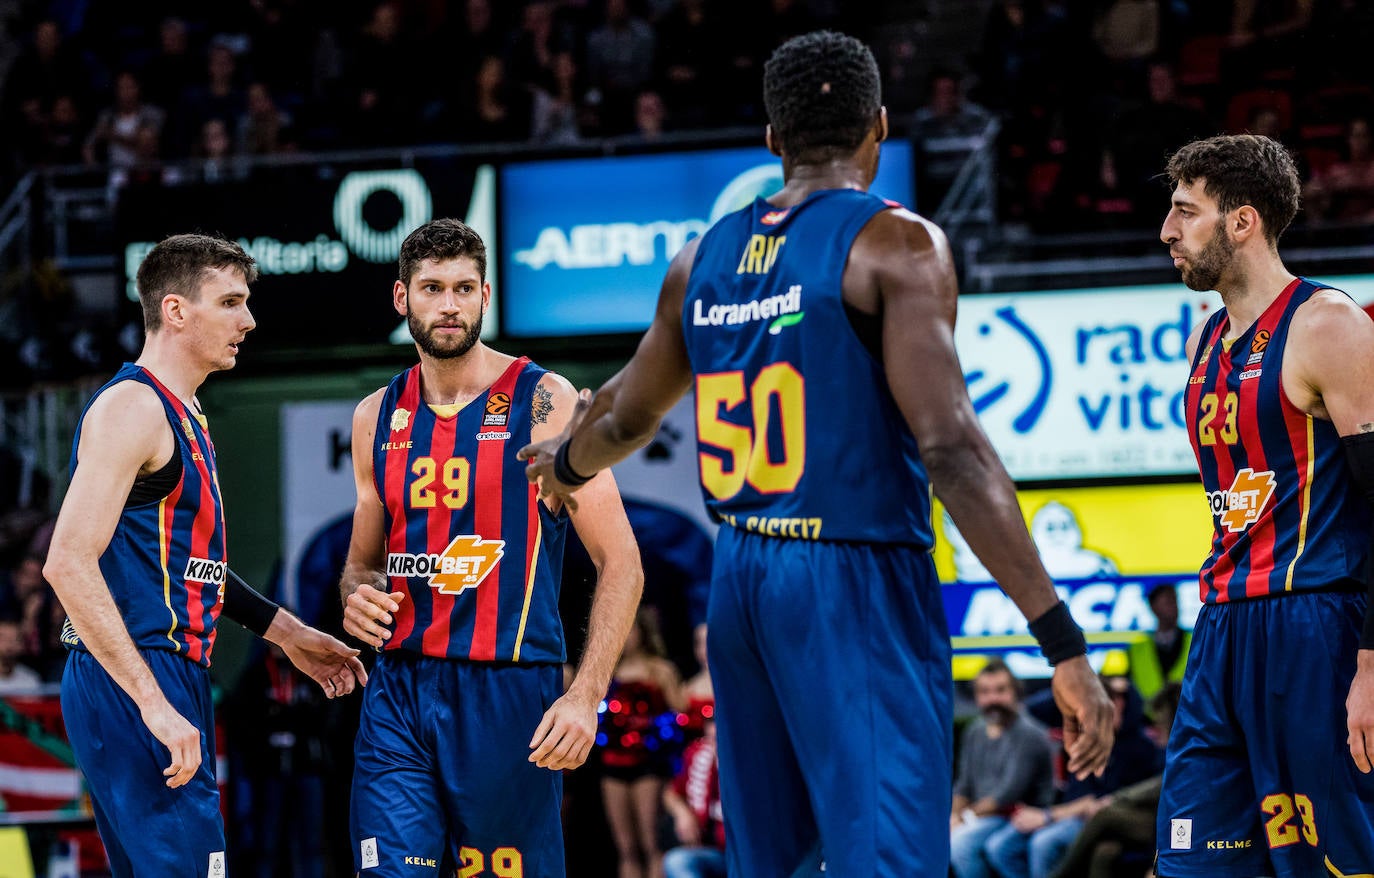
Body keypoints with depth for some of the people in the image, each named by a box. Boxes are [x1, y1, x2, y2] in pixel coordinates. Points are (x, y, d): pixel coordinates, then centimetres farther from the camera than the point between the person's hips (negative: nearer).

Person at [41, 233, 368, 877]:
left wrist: (289, 636, 29)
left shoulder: (182, 413, 19)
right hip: (131, 685, -11)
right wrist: (154, 704, -26)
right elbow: (69, 563, -22)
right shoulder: (131, 408, -13)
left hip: (170, 680, 11)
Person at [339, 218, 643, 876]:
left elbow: (620, 563, -4)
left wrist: (586, 697, -15)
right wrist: (356, 595, 0)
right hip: (399, 693, 3)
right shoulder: (377, 418, 11)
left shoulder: (545, 404, -3)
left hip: (509, 692, -3)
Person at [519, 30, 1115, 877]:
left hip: (741, 580, 7)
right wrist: (1063, 641, -21)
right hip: (857, 584, -7)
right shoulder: (894, 244, -9)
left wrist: (568, 462, 51)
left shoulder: (706, 257, 11)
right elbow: (950, 446, -19)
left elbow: (628, 418, 26)